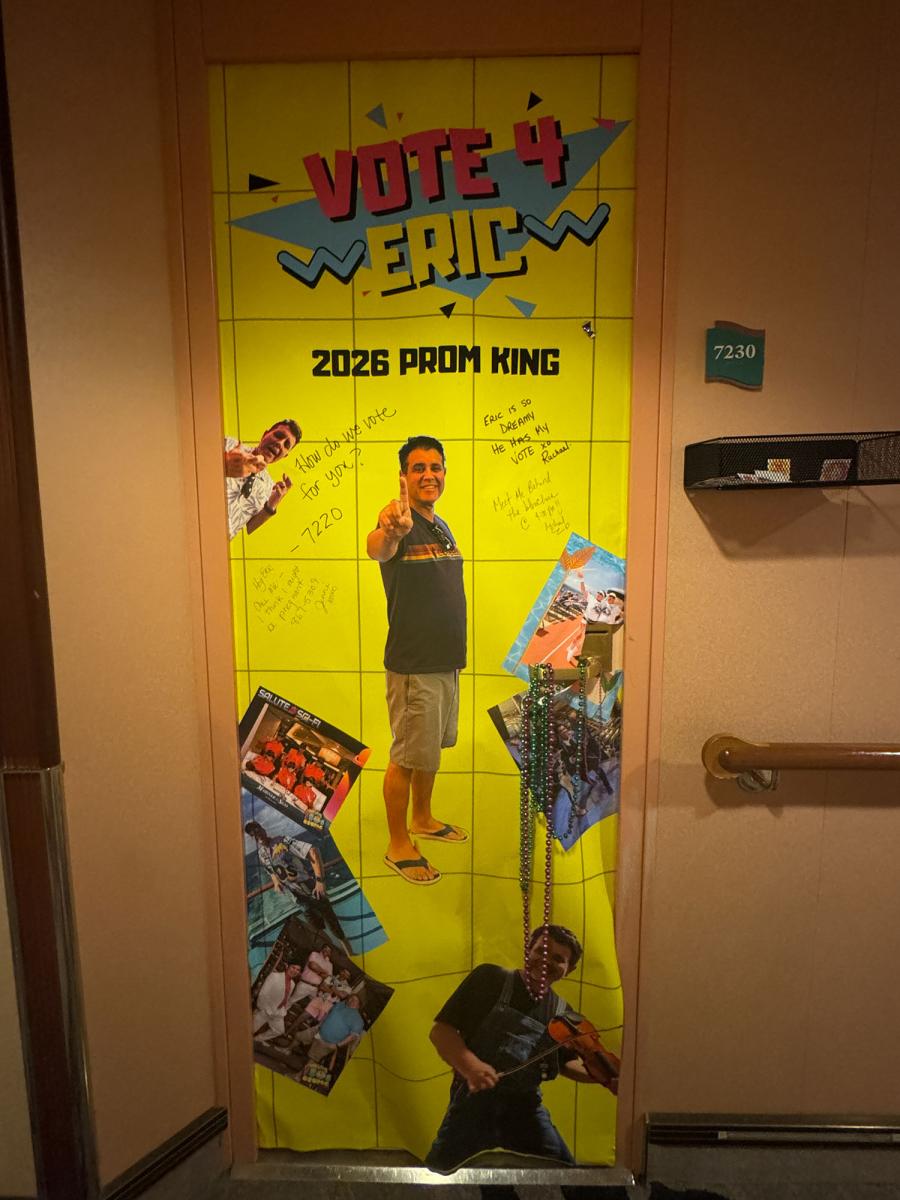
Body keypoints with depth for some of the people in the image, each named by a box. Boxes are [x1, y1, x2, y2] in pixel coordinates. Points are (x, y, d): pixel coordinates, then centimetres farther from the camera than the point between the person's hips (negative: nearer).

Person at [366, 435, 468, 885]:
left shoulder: (442, 527, 11)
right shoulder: (399, 525, -15)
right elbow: (376, 549, -41)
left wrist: (455, 650, 17)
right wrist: (389, 532, -65)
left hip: (447, 662, 8)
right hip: (413, 665, -8)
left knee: (432, 747, 21)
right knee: (408, 756, 3)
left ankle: (423, 819, 40)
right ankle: (398, 845, 19)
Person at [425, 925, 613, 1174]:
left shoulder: (562, 1012, 5)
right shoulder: (490, 978, -9)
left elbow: (565, 1062, 19)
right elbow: (441, 1030, -12)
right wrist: (470, 1066, -30)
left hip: (526, 1105, 4)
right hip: (475, 1098, -4)